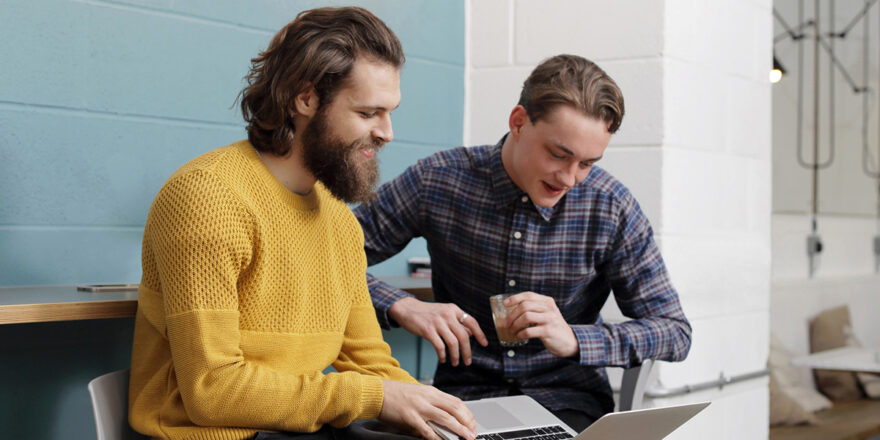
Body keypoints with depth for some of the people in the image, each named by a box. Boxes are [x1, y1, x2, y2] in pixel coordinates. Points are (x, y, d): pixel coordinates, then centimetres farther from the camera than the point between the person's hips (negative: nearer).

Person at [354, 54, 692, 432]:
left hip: (566, 400, 0)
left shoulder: (610, 207, -5)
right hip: (465, 392, 0)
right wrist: (403, 307, -19)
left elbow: (675, 332, -1)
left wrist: (573, 339, -18)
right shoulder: (438, 181, -5)